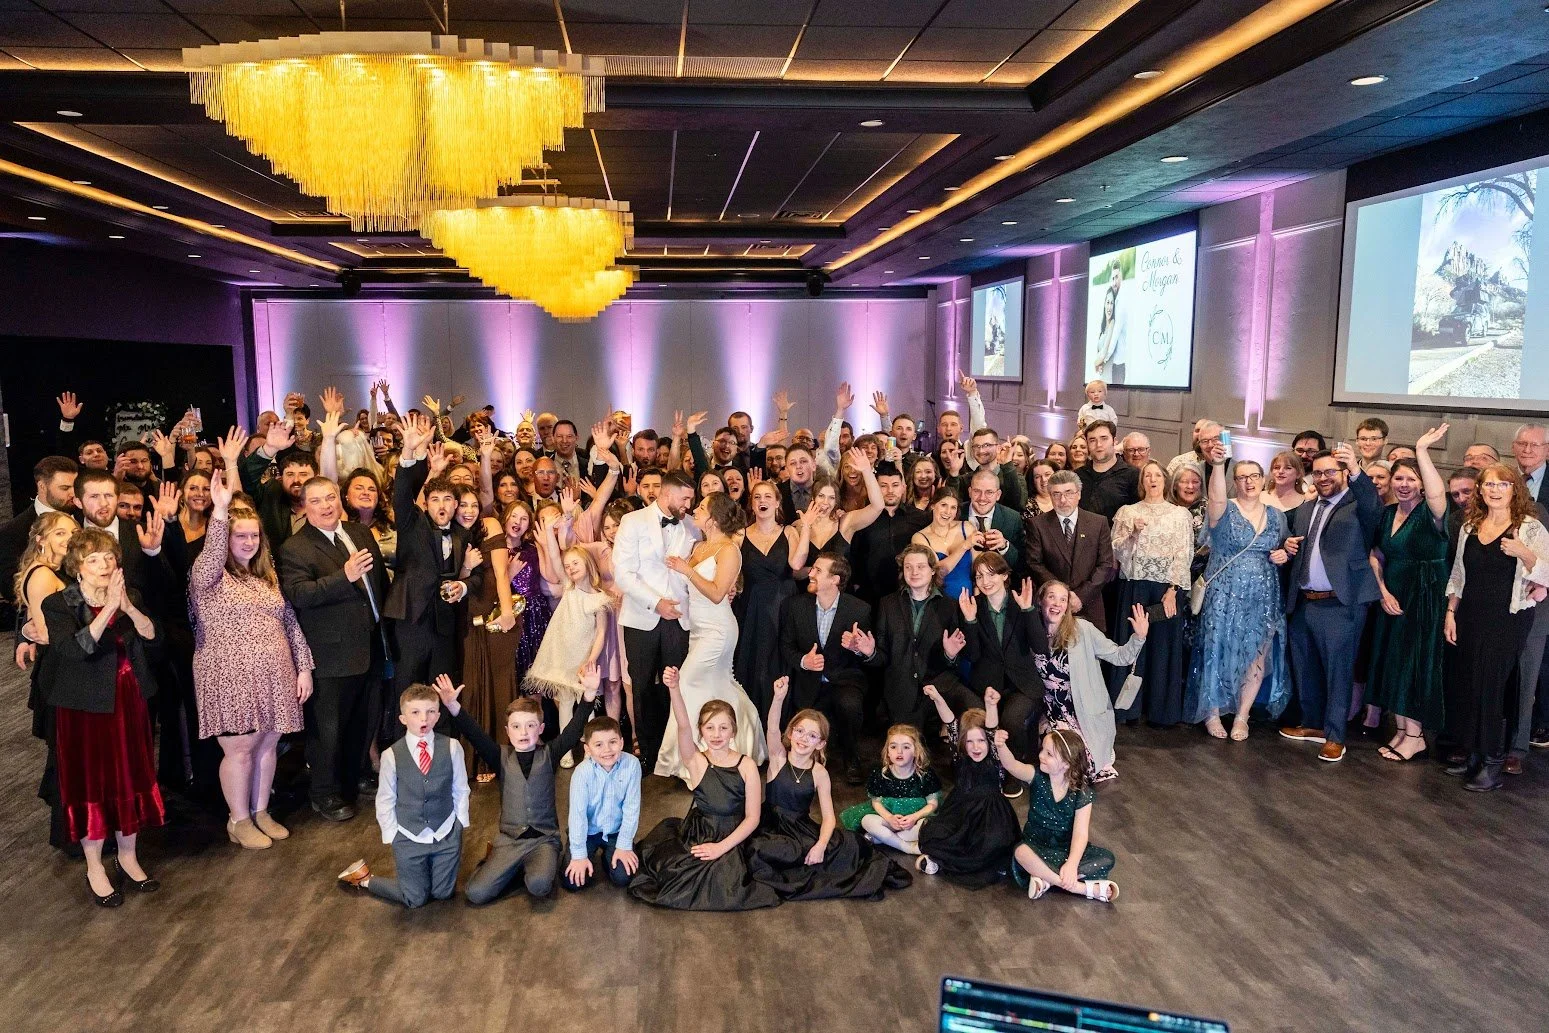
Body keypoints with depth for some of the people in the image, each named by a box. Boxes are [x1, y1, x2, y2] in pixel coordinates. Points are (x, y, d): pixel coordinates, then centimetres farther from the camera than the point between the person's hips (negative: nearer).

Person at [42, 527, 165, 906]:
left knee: (130, 779, 11)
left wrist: (128, 607, -24)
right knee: (91, 783, 5)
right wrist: (109, 608, -31)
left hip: (129, 703, 4)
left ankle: (127, 858, 29)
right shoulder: (59, 604, -10)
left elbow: (153, 637, -9)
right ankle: (94, 868, 21)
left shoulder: (130, 595, 2)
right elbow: (77, 649, -26)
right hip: (85, 707, -4)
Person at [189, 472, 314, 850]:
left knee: (267, 745, 12)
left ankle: (261, 813, 28)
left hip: (273, 676, 5)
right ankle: (239, 821, 20)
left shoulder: (267, 576, 11)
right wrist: (219, 510, -41)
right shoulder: (209, 576, -6)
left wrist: (303, 667, 5)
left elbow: (290, 622, 11)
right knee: (239, 750, 4)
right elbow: (212, 556, -31)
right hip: (231, 678, -5)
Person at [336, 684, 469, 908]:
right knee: (415, 899, 8)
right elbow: (384, 800, -2)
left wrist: (459, 827, 0)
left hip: (446, 834, 2)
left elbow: (461, 790, -1)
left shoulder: (452, 747, -10)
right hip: (409, 837, -2)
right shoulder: (391, 756, -12)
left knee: (444, 893, 11)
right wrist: (392, 836, -2)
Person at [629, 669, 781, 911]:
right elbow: (683, 727, -26)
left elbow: (753, 817, -5)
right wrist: (674, 689, -43)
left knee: (722, 885, -23)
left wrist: (721, 847, -15)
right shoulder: (696, 762, -7)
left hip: (732, 837, -1)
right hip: (696, 833, 1)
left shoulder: (747, 765, -6)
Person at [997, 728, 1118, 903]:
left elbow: (1080, 834, -20)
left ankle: (1046, 878, -26)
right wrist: (1001, 746, -51)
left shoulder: (1082, 794, -14)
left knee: (1107, 859, -22)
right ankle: (1084, 888, -31)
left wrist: (1071, 864, -36)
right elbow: (1011, 765, -29)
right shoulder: (1038, 777, -10)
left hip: (1066, 849, 0)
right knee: (1020, 852, -34)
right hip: (1037, 847, 0)